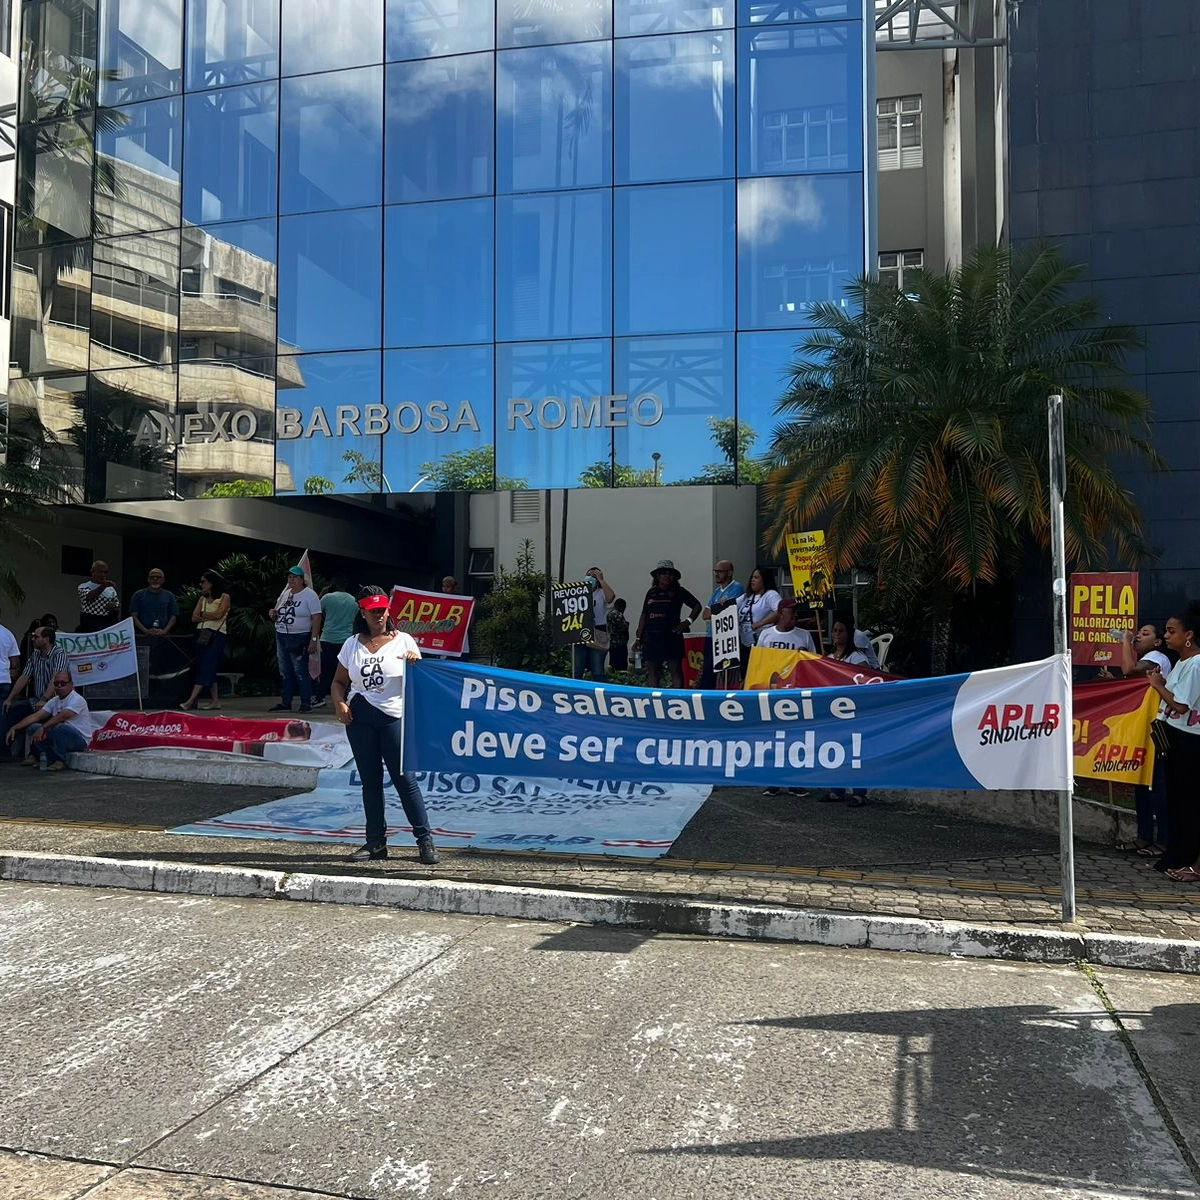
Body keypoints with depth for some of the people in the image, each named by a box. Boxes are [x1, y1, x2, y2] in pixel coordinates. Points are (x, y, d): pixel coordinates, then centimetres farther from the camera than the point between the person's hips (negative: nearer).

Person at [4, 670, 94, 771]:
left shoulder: (77, 699, -15)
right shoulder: (54, 701, 10)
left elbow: (62, 716, -30)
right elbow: (36, 716, 2)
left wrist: (42, 728, -39)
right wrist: (14, 728, -8)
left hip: (81, 739, -8)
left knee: (58, 727, -35)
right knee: (33, 727, -2)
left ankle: (61, 761, -16)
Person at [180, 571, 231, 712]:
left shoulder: (224, 597, 0)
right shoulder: (202, 598, 17)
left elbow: (219, 614, -13)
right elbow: (194, 617, 8)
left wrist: (203, 614, 1)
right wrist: (210, 617, -6)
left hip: (217, 635, -7)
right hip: (202, 635, 7)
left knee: (206, 667, -11)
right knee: (209, 669, 4)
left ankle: (191, 700, -17)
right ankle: (215, 700, 7)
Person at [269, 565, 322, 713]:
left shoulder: (309, 595, -7)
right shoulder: (285, 594, 14)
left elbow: (317, 618, -13)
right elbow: (277, 616, 25)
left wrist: (314, 639, -20)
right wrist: (274, 614, 0)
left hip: (299, 638, -7)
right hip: (281, 637, 7)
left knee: (301, 672, -8)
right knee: (285, 672, 10)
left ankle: (306, 703, -2)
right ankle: (285, 703, 16)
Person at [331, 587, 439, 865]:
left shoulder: (403, 641, 2)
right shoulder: (352, 645, 9)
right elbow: (339, 681, 14)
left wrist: (415, 663, -20)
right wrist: (340, 704, -4)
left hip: (394, 717, -3)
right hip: (359, 718, 3)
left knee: (404, 778, -6)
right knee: (370, 780, 9)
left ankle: (425, 839, 2)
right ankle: (376, 842, 18)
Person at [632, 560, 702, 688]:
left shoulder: (679, 591, 5)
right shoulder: (651, 593, 14)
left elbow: (697, 605, 9)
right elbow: (644, 616, 16)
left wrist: (688, 622, -3)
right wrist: (638, 637, 12)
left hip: (671, 636, -3)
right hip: (651, 637, 4)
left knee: (675, 670, -4)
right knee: (652, 671, 5)